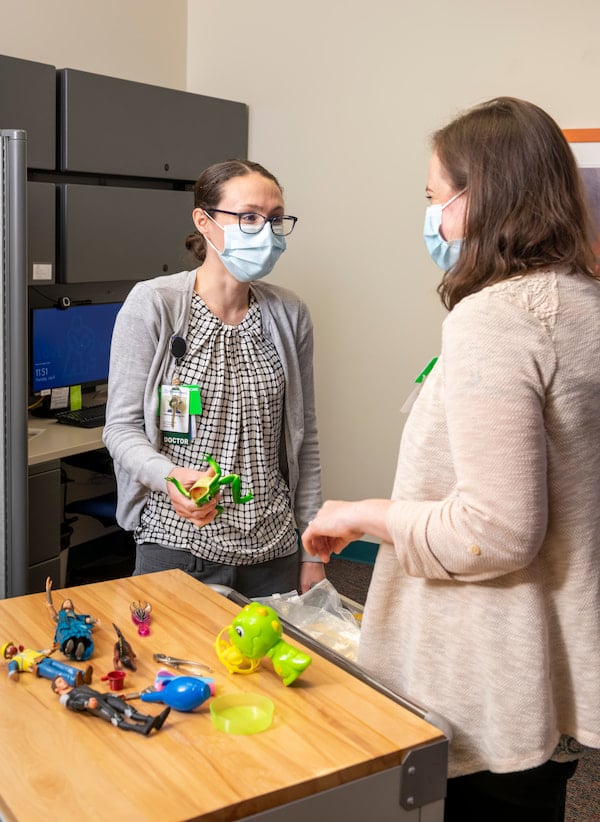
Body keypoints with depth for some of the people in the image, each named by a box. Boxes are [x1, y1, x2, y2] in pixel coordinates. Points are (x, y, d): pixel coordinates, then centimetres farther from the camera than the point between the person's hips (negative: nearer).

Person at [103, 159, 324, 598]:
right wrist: (170, 475, -29)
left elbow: (304, 438, 7)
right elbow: (121, 428, -8)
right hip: (177, 545, -3)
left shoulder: (290, 314, 2)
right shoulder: (152, 303, -9)